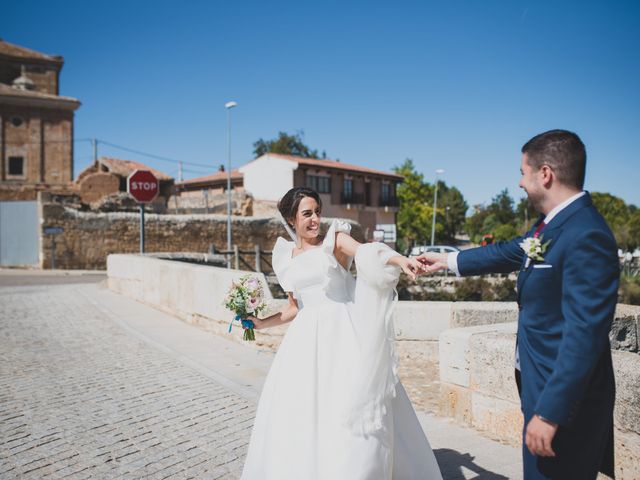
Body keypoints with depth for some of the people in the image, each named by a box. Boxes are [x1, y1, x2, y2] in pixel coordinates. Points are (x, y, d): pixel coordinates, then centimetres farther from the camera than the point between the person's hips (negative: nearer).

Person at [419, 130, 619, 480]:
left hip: (565, 392, -9)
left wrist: (549, 413, -25)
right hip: (541, 381, 9)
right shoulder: (551, 223, 3)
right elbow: (508, 252, 20)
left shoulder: (587, 236, -24)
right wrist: (448, 260, 28)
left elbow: (584, 333, -27)